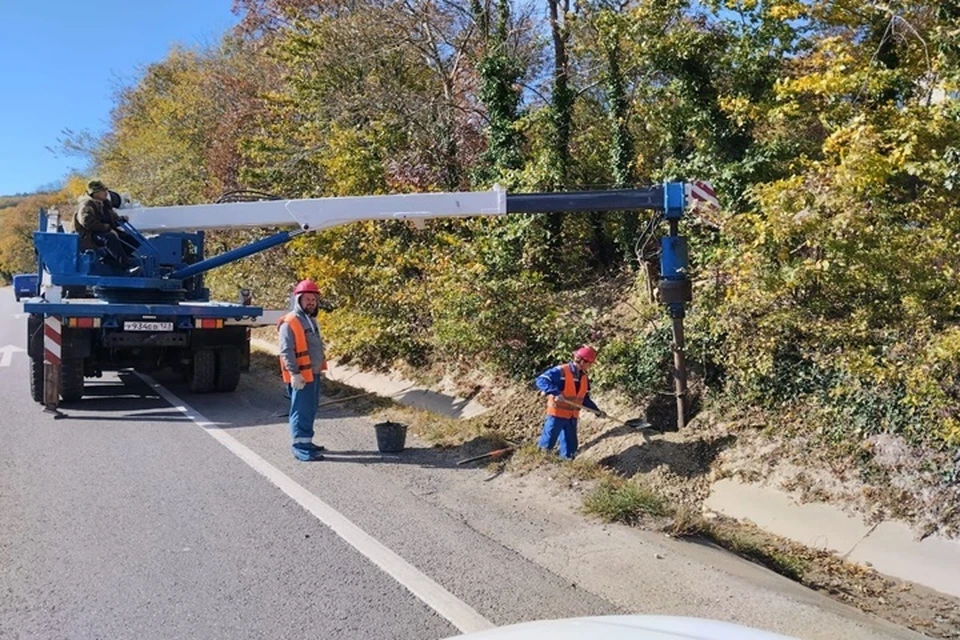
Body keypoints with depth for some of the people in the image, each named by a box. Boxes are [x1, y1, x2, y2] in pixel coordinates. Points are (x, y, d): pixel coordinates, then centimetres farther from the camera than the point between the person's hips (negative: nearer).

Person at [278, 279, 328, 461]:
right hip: (301, 377, -9)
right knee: (301, 411, -6)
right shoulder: (289, 322, -14)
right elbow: (286, 351, -19)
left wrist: (320, 368, 22)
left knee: (310, 410, 15)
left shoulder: (312, 320, 16)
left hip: (314, 374, 9)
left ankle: (306, 441, 26)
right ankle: (301, 448, -2)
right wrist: (294, 373, -23)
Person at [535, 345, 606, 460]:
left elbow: (585, 399, 15)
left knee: (570, 447, 14)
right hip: (557, 415, -7)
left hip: (572, 417, 7)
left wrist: (598, 411, 8)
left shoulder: (584, 378, 7)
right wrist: (555, 392, -33)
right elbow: (541, 380, -22)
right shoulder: (561, 372, -17)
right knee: (547, 445, 5)